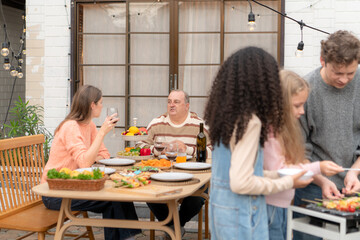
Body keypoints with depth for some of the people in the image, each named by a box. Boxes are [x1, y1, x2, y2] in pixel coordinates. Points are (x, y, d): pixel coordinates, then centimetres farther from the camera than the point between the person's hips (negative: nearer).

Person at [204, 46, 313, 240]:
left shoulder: (226, 115, 4)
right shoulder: (250, 122, -20)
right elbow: (241, 183, -23)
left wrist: (277, 174, 13)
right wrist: (287, 183, -11)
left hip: (219, 204, 8)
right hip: (240, 212, -8)